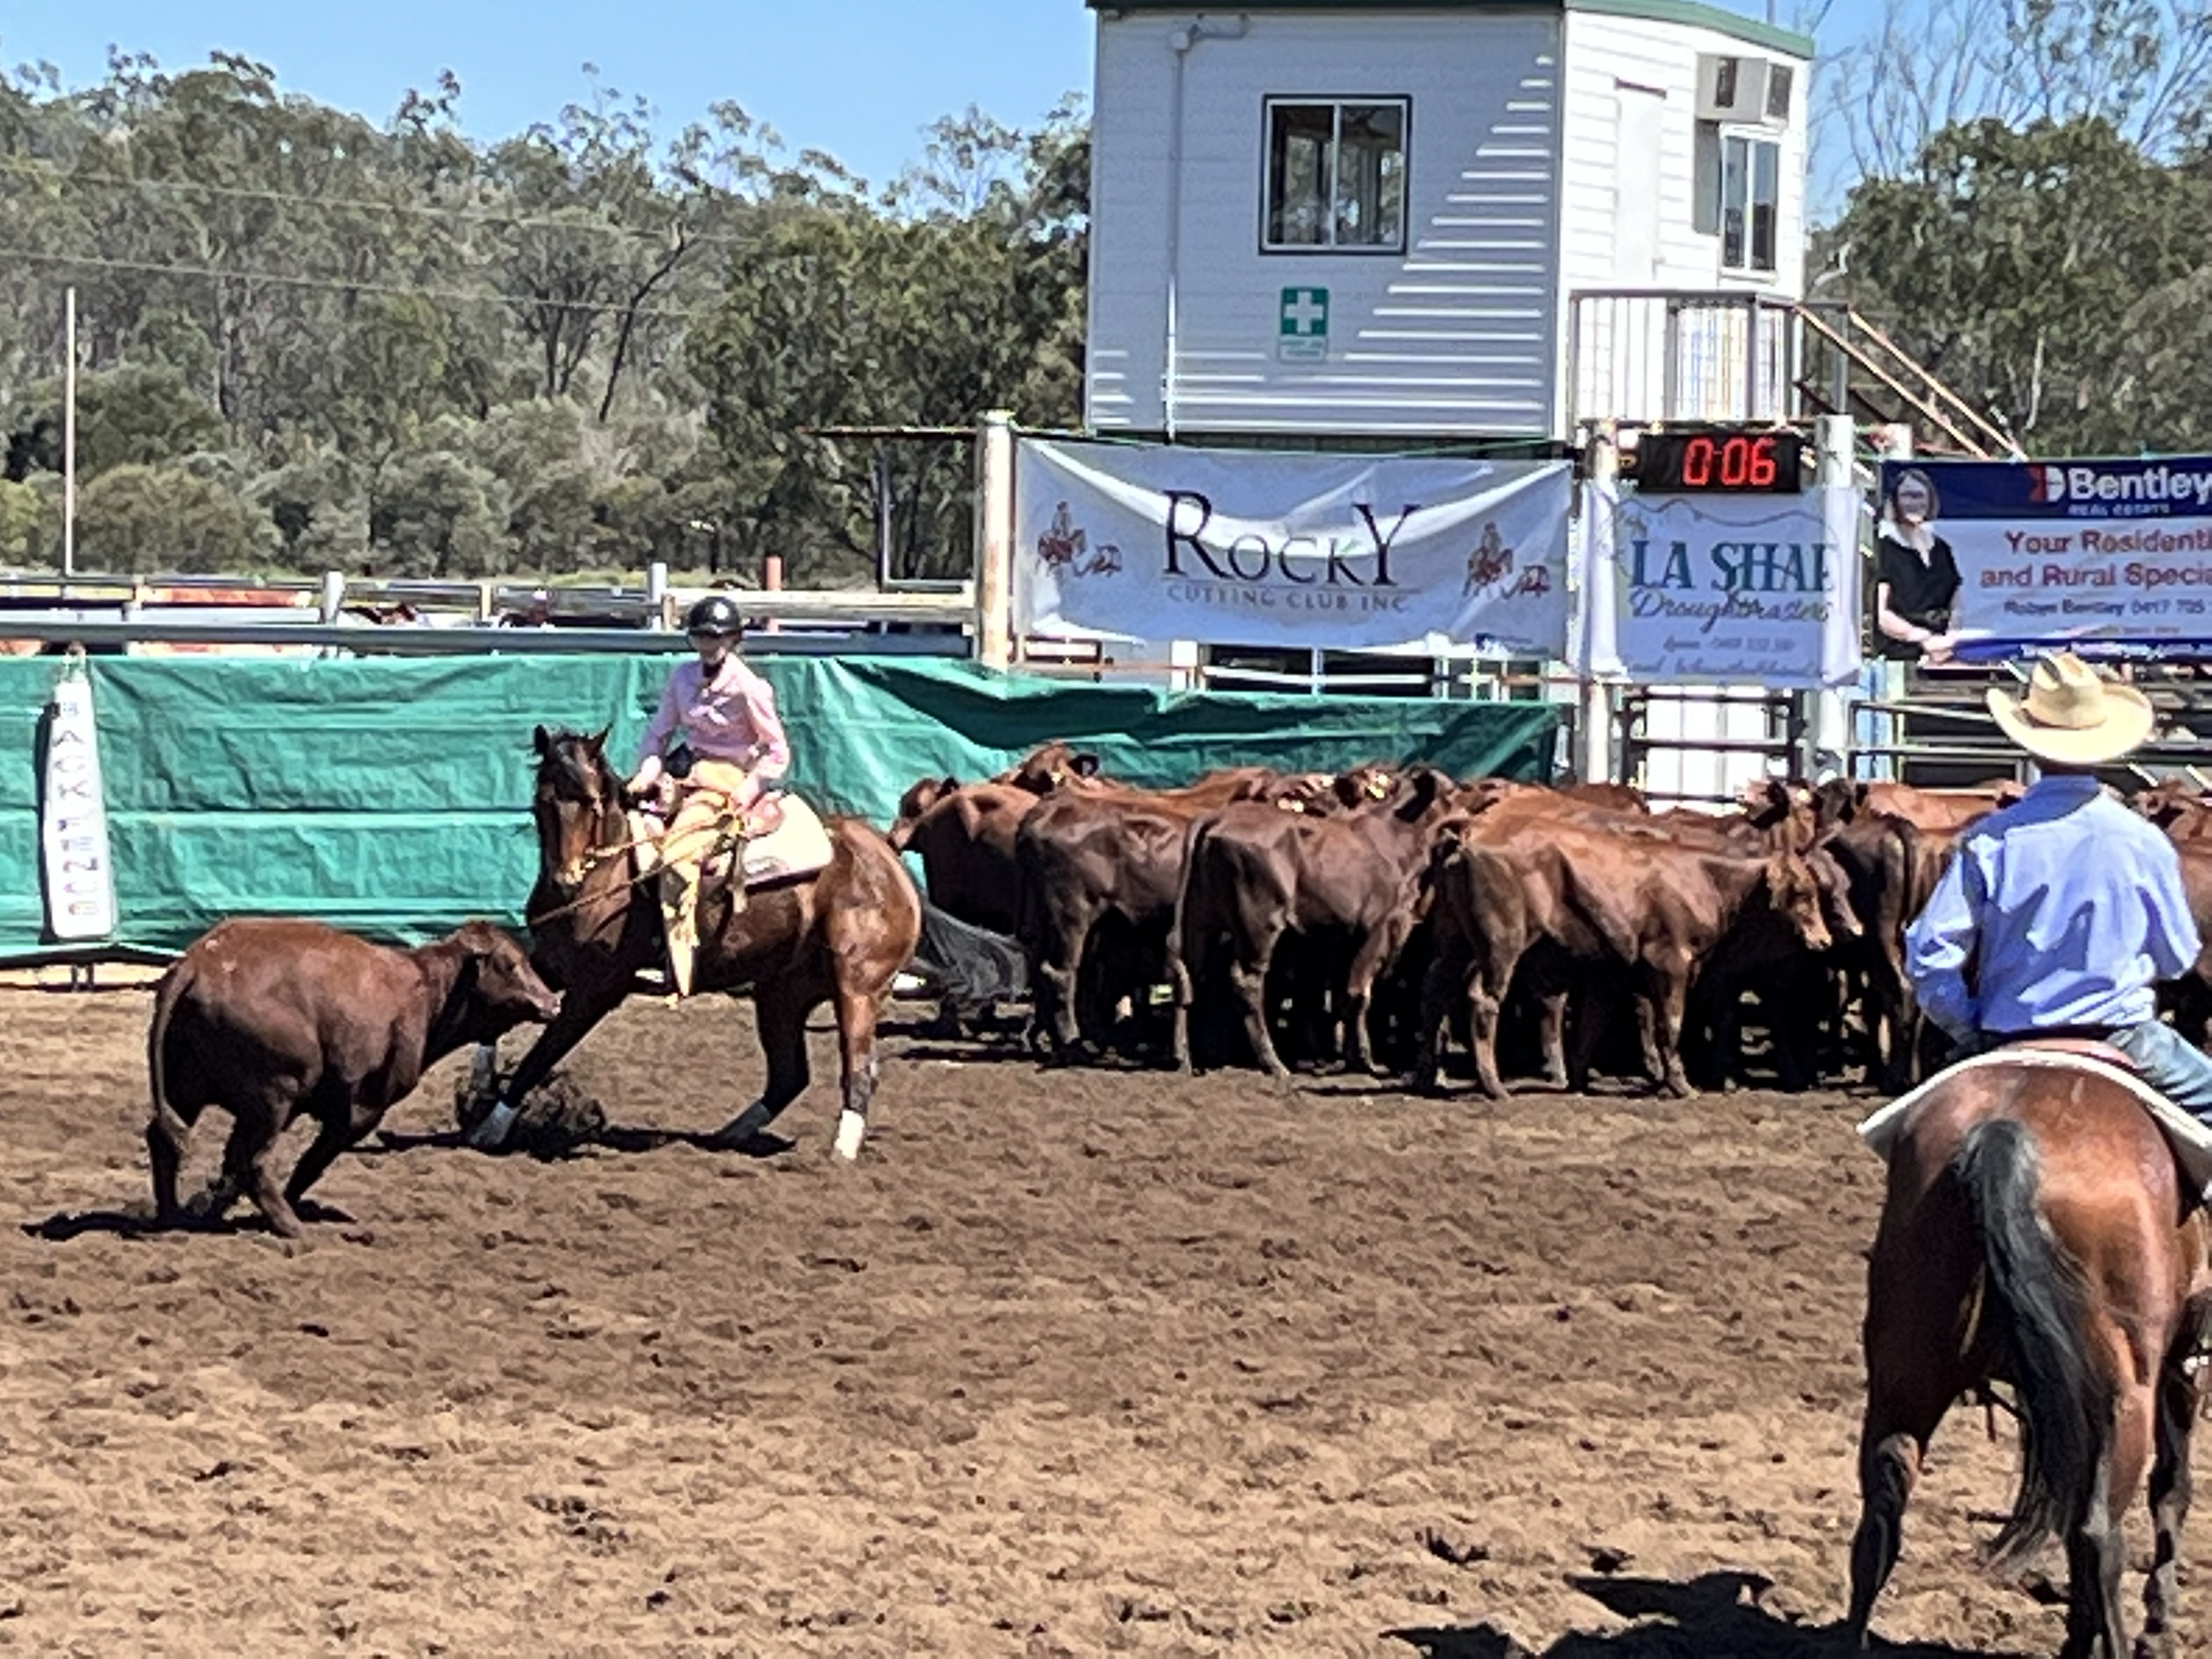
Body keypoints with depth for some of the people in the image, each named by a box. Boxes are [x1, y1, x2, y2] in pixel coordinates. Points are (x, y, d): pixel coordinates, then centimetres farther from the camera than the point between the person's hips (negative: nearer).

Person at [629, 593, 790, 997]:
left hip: (727, 780, -8)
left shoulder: (748, 689, -11)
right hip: (687, 774, 8)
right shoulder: (684, 677, 6)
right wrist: (647, 774, -4)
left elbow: (778, 753, -6)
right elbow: (659, 732, 12)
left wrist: (747, 792, -16)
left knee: (677, 854, -26)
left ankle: (680, 973, -29)